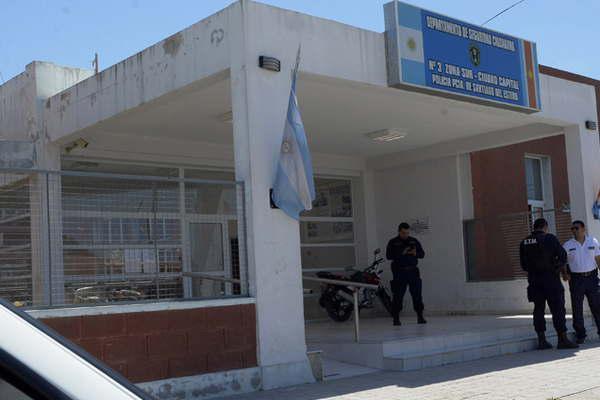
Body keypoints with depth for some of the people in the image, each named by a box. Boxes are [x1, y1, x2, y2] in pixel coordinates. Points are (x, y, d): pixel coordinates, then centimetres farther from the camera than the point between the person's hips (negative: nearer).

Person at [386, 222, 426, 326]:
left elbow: (422, 254, 10)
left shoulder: (414, 241, 10)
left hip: (413, 271, 3)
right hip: (399, 272, -3)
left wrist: (416, 253, -12)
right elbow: (388, 255, -8)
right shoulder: (393, 242, 2)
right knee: (398, 295, -2)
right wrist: (401, 253, -19)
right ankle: (396, 318, 4)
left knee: (417, 294, 2)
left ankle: (420, 316, 9)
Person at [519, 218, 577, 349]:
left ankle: (541, 340, 9)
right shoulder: (549, 238, -6)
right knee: (558, 309, -1)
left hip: (534, 279, 5)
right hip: (551, 278, -5)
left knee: (538, 309, 9)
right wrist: (564, 272, 9)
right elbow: (562, 256, -6)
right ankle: (562, 339, -2)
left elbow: (523, 264, 9)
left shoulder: (524, 242, 7)